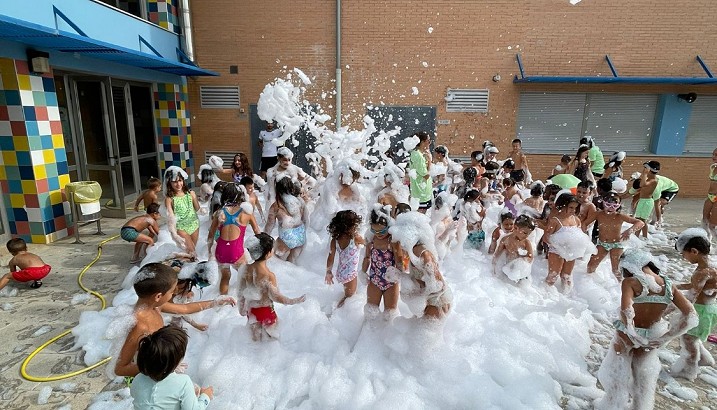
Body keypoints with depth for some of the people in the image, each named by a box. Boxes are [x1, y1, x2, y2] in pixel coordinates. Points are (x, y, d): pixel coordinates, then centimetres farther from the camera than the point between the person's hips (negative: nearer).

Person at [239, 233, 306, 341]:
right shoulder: (269, 275, -33)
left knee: (255, 334, 28)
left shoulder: (247, 269, -16)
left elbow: (241, 291, -3)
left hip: (251, 309, 5)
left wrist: (242, 307, 12)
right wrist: (294, 301, -12)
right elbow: (275, 296, -22)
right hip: (265, 310, -5)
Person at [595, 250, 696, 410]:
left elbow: (626, 312, -36)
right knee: (645, 378, 29)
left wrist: (631, 333, -19)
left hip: (629, 336, -4)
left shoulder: (630, 282, -23)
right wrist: (664, 338, -8)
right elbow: (691, 317, -10)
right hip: (652, 340, 4)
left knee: (617, 372, 22)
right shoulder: (669, 285, -8)